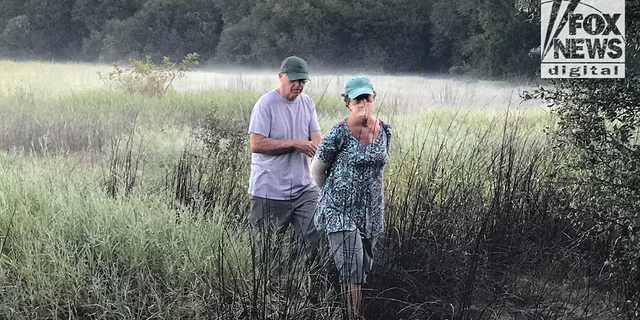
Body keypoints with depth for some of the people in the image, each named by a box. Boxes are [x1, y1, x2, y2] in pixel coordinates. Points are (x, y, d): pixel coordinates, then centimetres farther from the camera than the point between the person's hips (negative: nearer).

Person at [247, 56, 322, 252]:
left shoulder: (307, 103, 11)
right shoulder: (266, 104, -9)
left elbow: (316, 138, 5)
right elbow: (256, 144, -16)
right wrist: (295, 144, -17)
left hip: (304, 188, 5)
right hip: (269, 190, -5)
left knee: (318, 239, -3)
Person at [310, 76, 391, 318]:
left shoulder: (384, 131, 2)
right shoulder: (338, 134, -14)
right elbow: (317, 170, 0)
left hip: (372, 213, 6)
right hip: (341, 212, -6)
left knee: (364, 271, 13)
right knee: (351, 278, -13)